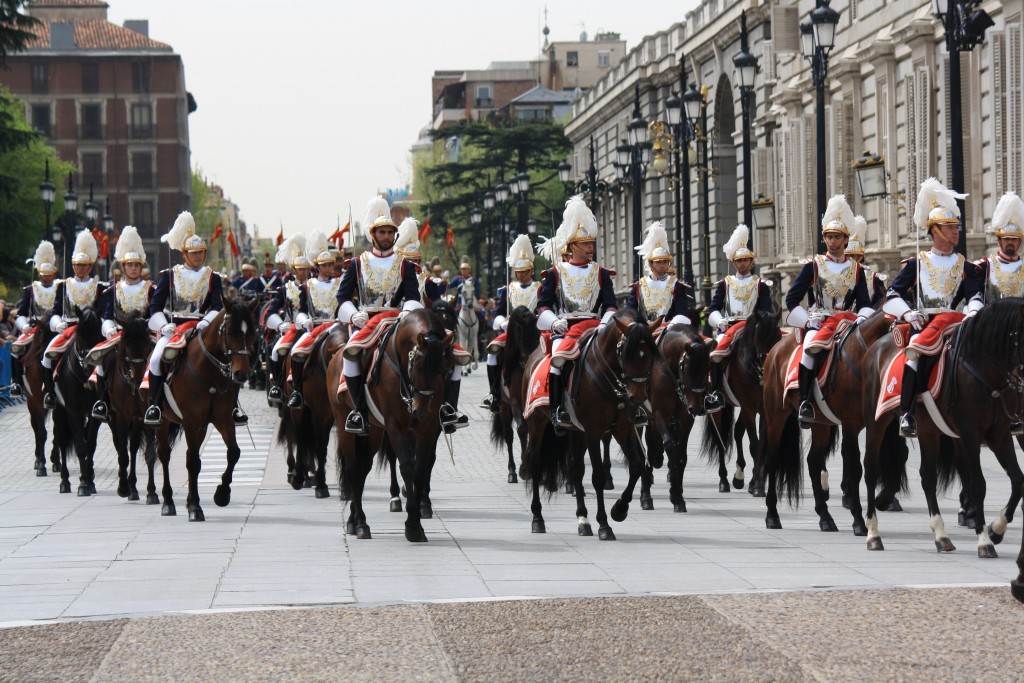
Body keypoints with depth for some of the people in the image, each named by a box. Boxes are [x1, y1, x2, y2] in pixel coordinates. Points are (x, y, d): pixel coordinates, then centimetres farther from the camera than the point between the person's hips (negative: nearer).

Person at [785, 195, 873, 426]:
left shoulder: (856, 269, 13)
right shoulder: (813, 266, 5)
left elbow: (865, 303, 12)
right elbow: (792, 300, 1)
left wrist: (861, 319, -10)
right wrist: (809, 322, -12)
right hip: (818, 321, -4)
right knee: (813, 347, -35)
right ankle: (804, 402, -36)